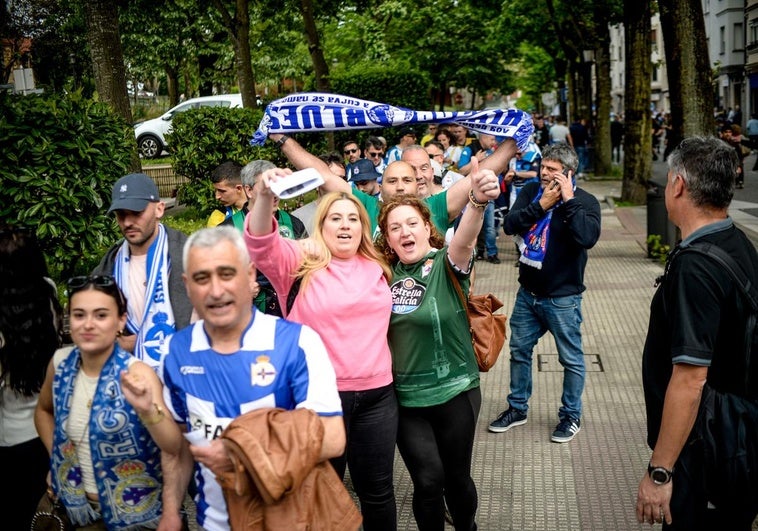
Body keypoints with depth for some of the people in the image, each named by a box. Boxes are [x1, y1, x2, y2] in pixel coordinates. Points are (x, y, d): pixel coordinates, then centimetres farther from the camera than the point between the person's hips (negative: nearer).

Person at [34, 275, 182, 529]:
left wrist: (147, 410, -46)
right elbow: (43, 410, 15)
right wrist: (55, 456, 3)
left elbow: (174, 447, -29)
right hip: (78, 507, 4)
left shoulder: (136, 373, -21)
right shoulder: (60, 364, -7)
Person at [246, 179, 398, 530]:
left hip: (376, 395, 3)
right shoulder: (301, 264, -5)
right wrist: (265, 195, -43)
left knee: (378, 489, 16)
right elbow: (261, 244, -24)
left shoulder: (378, 268, 8)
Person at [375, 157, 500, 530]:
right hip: (405, 396, 2)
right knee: (428, 480, 1)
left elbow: (465, 238, -32)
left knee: (457, 476, 13)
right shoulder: (386, 272, 1)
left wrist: (478, 201, -54)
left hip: (454, 390, -2)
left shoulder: (446, 265, -11)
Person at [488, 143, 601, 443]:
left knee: (571, 359, 7)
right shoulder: (531, 191, 1)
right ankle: (517, 408, 33)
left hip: (563, 297, -5)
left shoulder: (585, 201, -11)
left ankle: (571, 415, 25)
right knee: (519, 351, 16)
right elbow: (510, 225, -11)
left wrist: (568, 200, -26)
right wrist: (541, 205, -20)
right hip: (528, 292, 5)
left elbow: (588, 237, -29)